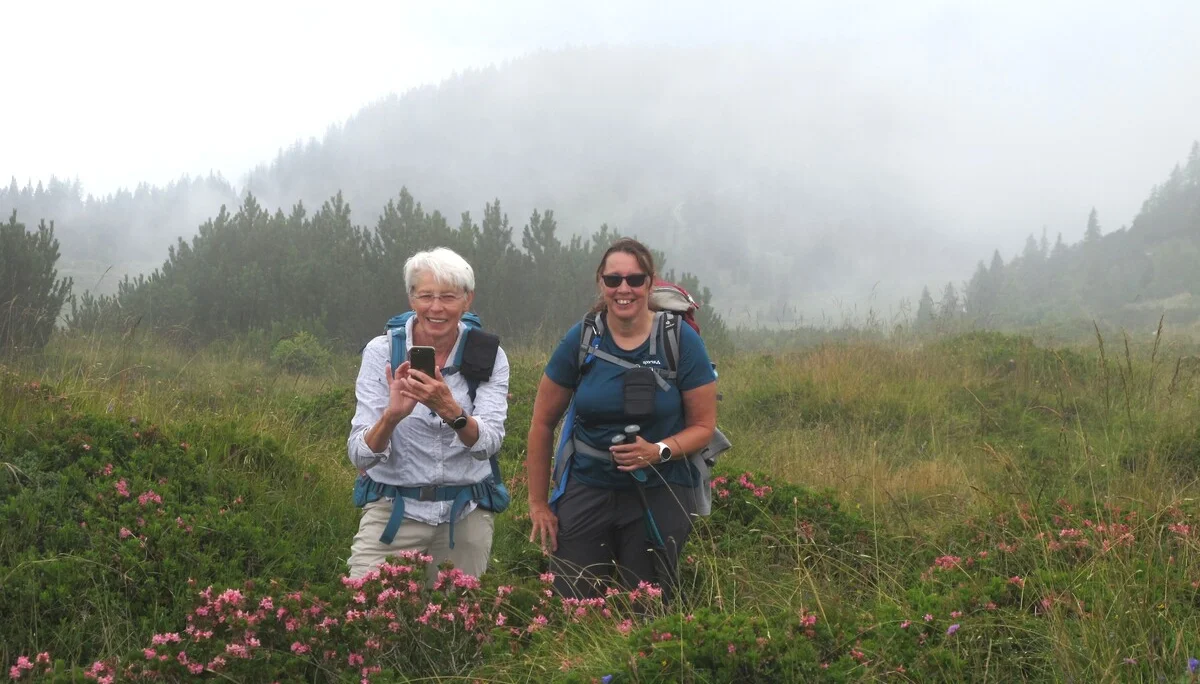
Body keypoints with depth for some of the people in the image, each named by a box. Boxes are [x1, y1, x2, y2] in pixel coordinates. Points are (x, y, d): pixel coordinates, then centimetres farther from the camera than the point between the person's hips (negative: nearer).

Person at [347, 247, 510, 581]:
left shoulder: (488, 356, -4)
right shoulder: (382, 352, -7)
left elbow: (489, 443, -18)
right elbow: (360, 456, -13)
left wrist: (450, 409, -37)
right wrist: (391, 415, -33)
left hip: (465, 516, 1)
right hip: (393, 511, -1)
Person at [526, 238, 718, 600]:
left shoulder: (681, 342, -7)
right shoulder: (579, 340, -3)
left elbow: (704, 425, 0)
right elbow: (543, 422, 6)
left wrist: (660, 451, -20)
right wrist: (538, 503, 5)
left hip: (659, 494, -1)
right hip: (587, 489, 1)